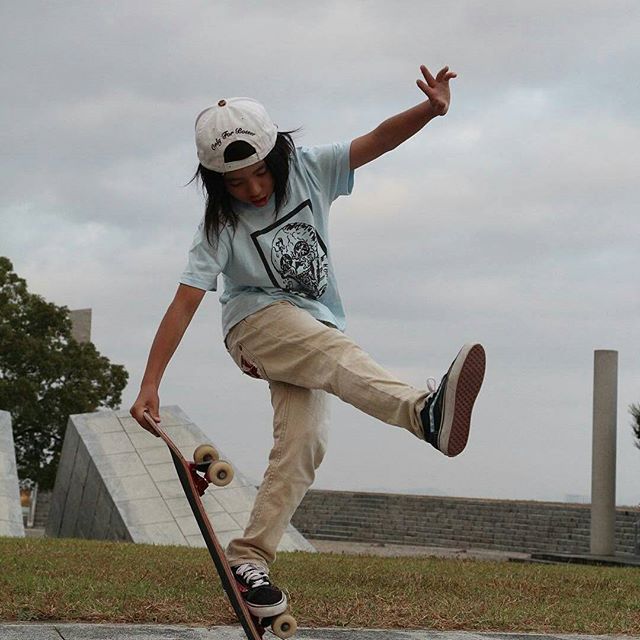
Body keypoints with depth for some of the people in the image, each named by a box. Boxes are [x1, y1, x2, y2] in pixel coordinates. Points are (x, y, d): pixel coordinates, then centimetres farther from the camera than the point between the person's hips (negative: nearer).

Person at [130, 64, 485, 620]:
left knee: (303, 442, -17)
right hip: (256, 322, -4)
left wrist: (431, 109, -32)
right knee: (336, 352, -36)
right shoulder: (221, 226, -12)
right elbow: (185, 303, -17)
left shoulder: (307, 171, -4)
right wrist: (150, 383, -23)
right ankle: (424, 409, -65)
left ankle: (249, 559, -12)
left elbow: (377, 141, -13)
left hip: (313, 330, 5)